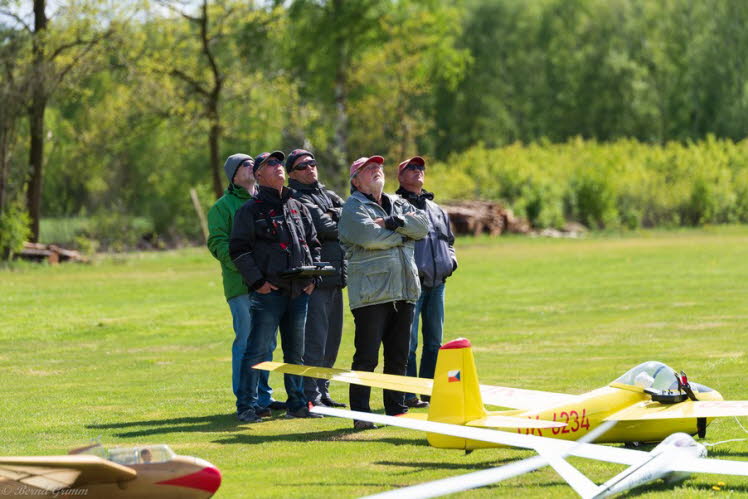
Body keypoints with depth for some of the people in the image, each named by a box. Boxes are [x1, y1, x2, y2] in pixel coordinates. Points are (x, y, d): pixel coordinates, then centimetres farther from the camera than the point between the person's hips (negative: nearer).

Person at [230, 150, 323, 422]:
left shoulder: (298, 208, 16)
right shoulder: (250, 210, -2)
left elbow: (313, 243, 22)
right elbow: (239, 249, -6)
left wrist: (312, 277, 8)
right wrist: (257, 282, -13)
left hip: (299, 291, 6)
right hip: (269, 291, -6)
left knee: (296, 350, 12)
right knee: (258, 350, -7)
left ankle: (297, 403, 20)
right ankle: (247, 406, -4)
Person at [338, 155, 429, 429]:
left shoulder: (398, 204, 20)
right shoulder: (353, 207, 0)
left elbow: (422, 225, 2)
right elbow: (369, 237, -18)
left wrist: (391, 223, -13)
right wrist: (402, 234, -3)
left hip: (404, 291, 7)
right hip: (371, 292, -6)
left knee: (399, 357, 11)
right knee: (366, 357, -7)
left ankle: (396, 409, 20)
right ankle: (360, 415, -5)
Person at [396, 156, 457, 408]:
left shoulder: (435, 209, 22)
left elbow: (449, 239, 31)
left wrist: (451, 260, 12)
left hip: (437, 282, 7)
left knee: (434, 340, 10)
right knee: (408, 340, -8)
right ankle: (408, 394, -6)